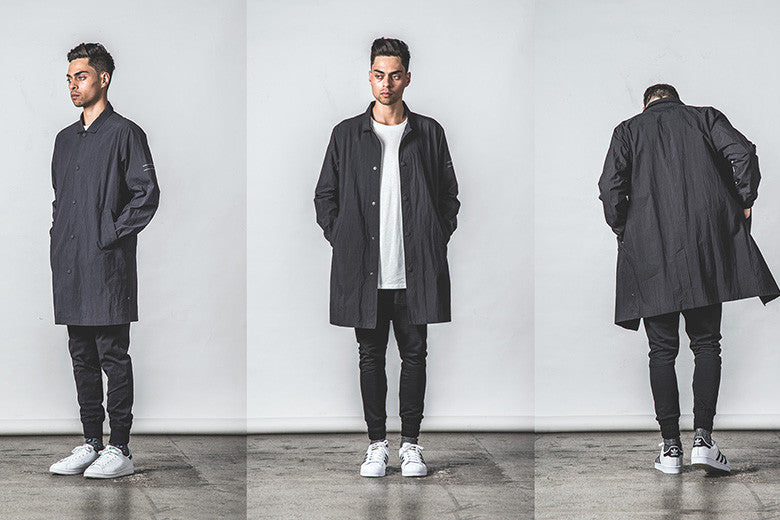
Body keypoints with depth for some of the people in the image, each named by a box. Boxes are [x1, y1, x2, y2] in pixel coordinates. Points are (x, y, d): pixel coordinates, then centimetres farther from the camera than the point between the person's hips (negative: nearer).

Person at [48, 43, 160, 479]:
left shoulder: (125, 134, -4)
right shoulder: (66, 139, 18)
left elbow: (147, 194, -9)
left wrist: (112, 235, -11)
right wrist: (60, 238, 12)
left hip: (106, 265, -7)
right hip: (69, 268, 7)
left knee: (113, 356, -4)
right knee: (82, 357, 10)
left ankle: (120, 450, 1)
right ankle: (91, 443, 18)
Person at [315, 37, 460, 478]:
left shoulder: (429, 133, 6)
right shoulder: (347, 134, 6)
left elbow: (449, 195, 12)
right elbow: (325, 196, 10)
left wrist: (436, 240, 2)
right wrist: (342, 240, 0)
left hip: (416, 271, 0)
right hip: (365, 271, 0)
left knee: (414, 355, 5)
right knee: (371, 356, 5)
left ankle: (411, 443, 15)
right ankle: (377, 443, 15)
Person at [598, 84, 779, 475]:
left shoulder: (628, 130, 11)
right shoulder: (705, 117, 13)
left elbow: (610, 185, -2)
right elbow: (742, 153, -4)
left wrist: (624, 231, 8)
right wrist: (744, 202, 6)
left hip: (649, 251, 0)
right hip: (705, 243, 0)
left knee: (662, 350, 5)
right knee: (706, 343, 7)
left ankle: (670, 446, 3)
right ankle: (703, 437, -5)